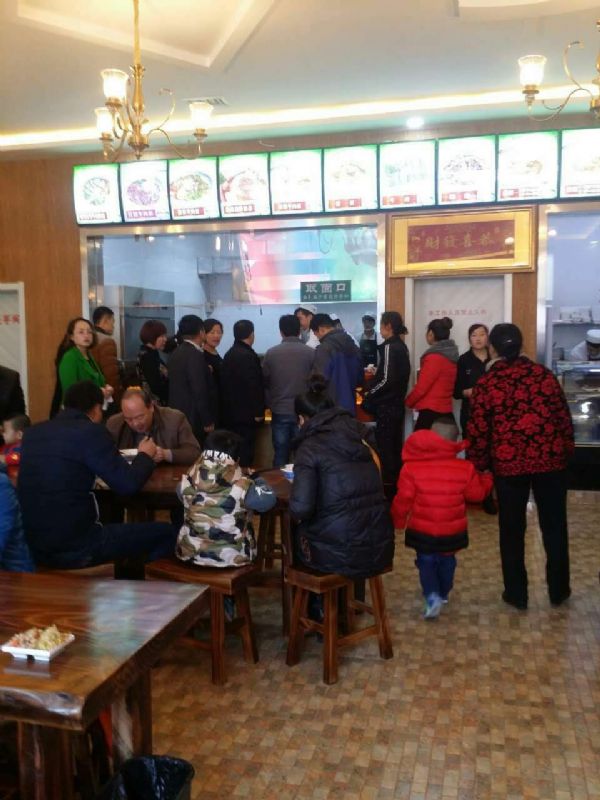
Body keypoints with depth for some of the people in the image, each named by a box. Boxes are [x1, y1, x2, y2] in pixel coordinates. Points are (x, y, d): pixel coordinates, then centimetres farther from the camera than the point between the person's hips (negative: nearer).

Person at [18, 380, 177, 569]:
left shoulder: (33, 432, 9)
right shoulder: (92, 432, -11)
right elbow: (128, 484, -12)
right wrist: (145, 455, 8)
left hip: (32, 547, 8)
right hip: (75, 549, -8)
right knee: (166, 533, 6)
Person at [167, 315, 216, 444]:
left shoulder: (176, 353, 9)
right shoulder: (195, 355, -17)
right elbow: (200, 391, -19)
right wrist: (208, 421, -14)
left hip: (178, 415, 9)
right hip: (193, 418, -9)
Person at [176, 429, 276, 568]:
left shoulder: (188, 482, -9)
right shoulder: (242, 487, -19)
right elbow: (268, 499, -5)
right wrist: (257, 481, 12)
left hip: (190, 553, 2)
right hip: (231, 557, -2)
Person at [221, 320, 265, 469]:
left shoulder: (229, 354, 11)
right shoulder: (248, 356, -17)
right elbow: (254, 386, -20)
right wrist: (258, 411, -14)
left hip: (231, 411, 9)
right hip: (246, 413, -9)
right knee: (245, 451, -4)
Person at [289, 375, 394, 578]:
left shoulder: (310, 447, -9)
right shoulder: (358, 435, 9)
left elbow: (300, 507, -20)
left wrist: (296, 514, 4)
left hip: (341, 556, -5)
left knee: (296, 530, 24)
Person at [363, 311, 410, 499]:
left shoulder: (389, 347, -16)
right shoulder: (402, 347, 11)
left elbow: (386, 380, -22)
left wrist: (369, 395, -9)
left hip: (386, 406, -9)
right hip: (397, 403, 9)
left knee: (384, 448, -3)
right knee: (395, 446, 15)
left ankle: (388, 487, 2)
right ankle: (397, 484, 23)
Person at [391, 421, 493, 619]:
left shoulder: (411, 467, -15)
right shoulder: (465, 468, -10)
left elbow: (403, 499, -12)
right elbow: (477, 494, 1)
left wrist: (398, 521, 5)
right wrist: (486, 479, 22)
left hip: (422, 531, -2)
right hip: (452, 531, 2)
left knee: (426, 562, 14)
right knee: (447, 561, 24)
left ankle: (432, 596, -5)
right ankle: (443, 594, 40)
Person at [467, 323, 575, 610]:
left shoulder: (486, 384, -5)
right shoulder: (544, 374, 1)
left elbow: (478, 432, -5)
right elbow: (564, 417, 4)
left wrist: (478, 466, 7)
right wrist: (566, 451, 16)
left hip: (508, 464, -2)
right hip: (550, 460, 2)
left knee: (512, 530, 11)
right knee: (554, 526, 14)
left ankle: (516, 593, 19)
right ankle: (558, 590, 25)